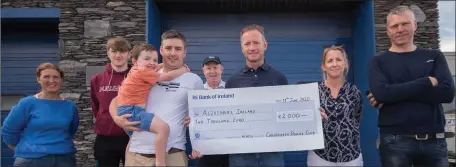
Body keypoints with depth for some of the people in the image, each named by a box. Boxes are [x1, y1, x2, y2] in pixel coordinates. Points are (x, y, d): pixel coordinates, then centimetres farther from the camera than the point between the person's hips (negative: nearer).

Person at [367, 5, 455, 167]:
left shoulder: (434, 56, 9)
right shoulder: (379, 61, 2)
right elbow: (380, 93, -16)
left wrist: (395, 93, -14)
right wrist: (427, 82, -11)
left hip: (434, 141, 2)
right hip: (395, 141, -2)